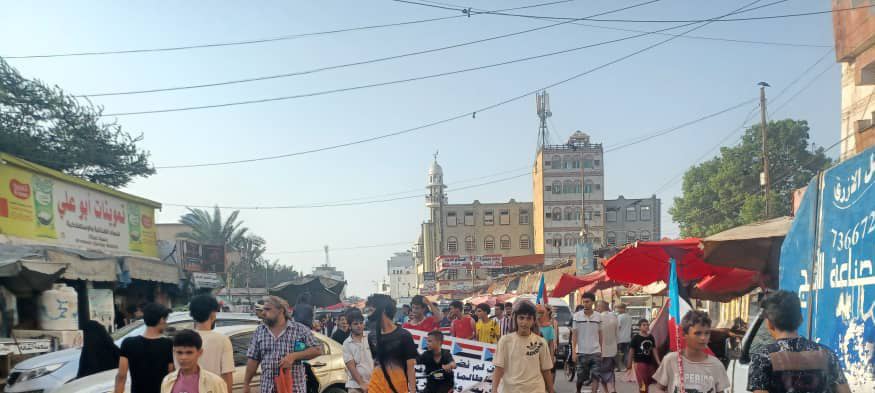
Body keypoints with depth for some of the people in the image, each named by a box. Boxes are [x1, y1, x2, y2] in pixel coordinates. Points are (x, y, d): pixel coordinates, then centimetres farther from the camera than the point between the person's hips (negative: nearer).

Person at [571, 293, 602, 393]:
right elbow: (574, 334, -2)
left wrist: (602, 350, 8)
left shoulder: (598, 316, 2)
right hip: (582, 352, -1)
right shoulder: (577, 316, -3)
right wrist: (573, 351, -8)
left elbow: (600, 334, 9)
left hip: (595, 352, 1)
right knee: (581, 377, 9)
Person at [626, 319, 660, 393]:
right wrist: (629, 365, -5)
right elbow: (631, 352, -5)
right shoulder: (635, 338, -8)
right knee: (642, 384, -8)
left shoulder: (651, 337, 7)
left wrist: (658, 362, 4)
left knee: (648, 382, 11)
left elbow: (654, 350, 11)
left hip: (650, 362, 6)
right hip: (639, 363, -6)